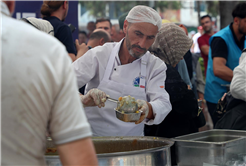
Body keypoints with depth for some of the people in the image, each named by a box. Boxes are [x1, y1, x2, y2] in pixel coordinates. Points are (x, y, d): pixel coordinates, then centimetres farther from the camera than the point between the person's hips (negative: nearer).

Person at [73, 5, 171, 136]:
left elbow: (163, 103, -9)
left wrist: (148, 109, -32)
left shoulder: (156, 66, 5)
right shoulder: (99, 55, -1)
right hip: (93, 139, -3)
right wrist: (82, 99, -30)